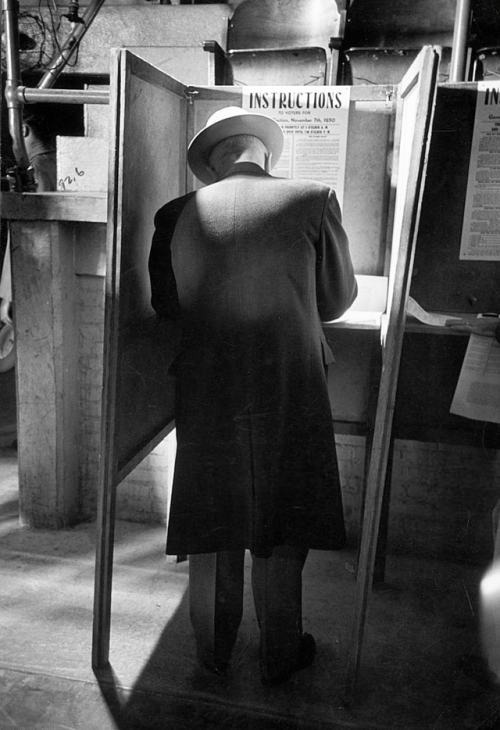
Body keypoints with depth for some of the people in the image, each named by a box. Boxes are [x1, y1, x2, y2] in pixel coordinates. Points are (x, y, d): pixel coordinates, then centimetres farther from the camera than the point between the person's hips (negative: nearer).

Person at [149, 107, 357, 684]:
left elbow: (165, 305, 8)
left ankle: (213, 648, 38)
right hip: (289, 393, -1)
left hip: (206, 393, 2)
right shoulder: (312, 201, -7)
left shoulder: (176, 215, -2)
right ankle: (280, 654, 34)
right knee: (281, 532, 16)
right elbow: (337, 300, 1)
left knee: (212, 527, 18)